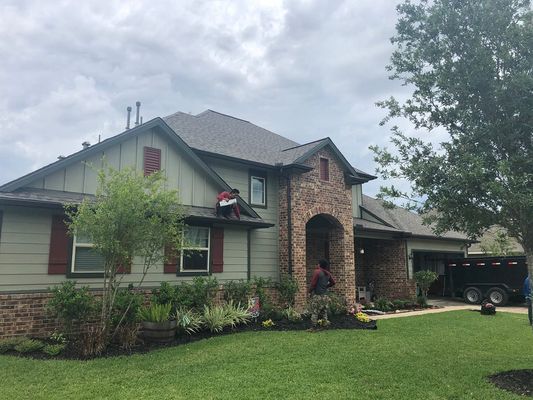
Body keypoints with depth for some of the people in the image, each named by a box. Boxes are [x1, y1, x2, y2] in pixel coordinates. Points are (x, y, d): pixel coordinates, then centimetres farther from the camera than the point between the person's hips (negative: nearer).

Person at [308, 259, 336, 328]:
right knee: (324, 312, 13)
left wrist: (310, 290, 0)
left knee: (314, 312, -3)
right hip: (325, 296, 7)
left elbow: (313, 283, -15)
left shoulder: (317, 272, -12)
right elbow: (333, 282, 18)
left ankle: (314, 327, -4)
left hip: (317, 295, -7)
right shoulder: (328, 273, 9)